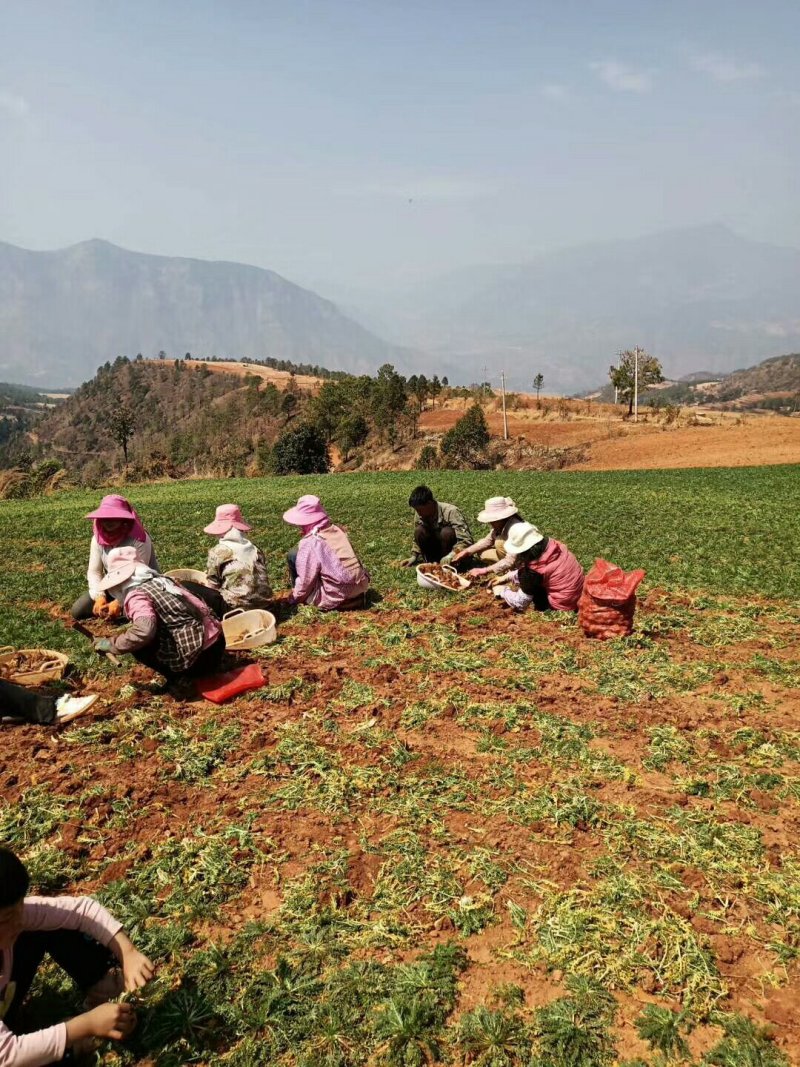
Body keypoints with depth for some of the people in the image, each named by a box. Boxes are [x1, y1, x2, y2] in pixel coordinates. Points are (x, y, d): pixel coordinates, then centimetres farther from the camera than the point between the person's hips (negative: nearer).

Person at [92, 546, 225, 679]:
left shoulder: (136, 595, -10)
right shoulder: (161, 579, 13)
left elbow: (144, 630, -28)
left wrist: (111, 644, -12)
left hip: (197, 659, -8)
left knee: (137, 644, 2)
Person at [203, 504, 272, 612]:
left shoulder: (218, 551, -6)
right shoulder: (254, 548, 5)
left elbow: (213, 585, -1)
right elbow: (262, 577, 9)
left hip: (238, 605, -5)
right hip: (263, 601, 6)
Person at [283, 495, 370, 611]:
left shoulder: (310, 542, -16)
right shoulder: (338, 530, 5)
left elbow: (305, 579, -10)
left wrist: (295, 597, 10)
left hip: (336, 600, -7)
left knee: (293, 555, 2)